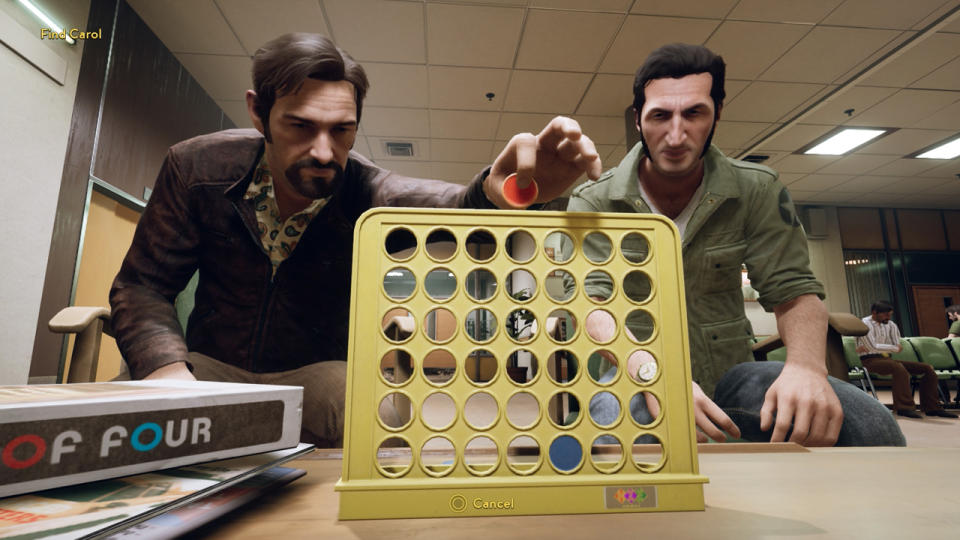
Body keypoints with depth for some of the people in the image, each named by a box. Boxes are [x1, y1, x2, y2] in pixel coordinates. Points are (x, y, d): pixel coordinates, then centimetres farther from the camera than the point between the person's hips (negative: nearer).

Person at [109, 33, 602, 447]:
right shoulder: (195, 168, -10)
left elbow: (456, 206, -37)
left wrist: (498, 192, -62)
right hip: (211, 366, 2)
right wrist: (166, 365, -24)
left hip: (316, 374, -1)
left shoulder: (366, 191, -17)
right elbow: (143, 285, -4)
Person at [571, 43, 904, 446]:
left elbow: (792, 289, 0)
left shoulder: (756, 191, -1)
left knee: (867, 424, -23)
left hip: (727, 372, 3)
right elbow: (592, 302, -19)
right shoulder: (593, 202, -9)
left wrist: (807, 366, -23)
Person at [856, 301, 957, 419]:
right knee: (898, 367, -36)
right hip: (871, 360, -8)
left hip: (887, 358, 8)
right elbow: (873, 347, -17)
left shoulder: (891, 325, 15)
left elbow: (898, 346, 6)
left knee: (927, 368, -4)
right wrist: (895, 348, -4)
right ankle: (904, 407, -34)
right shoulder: (864, 324, -8)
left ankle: (931, 408, -1)